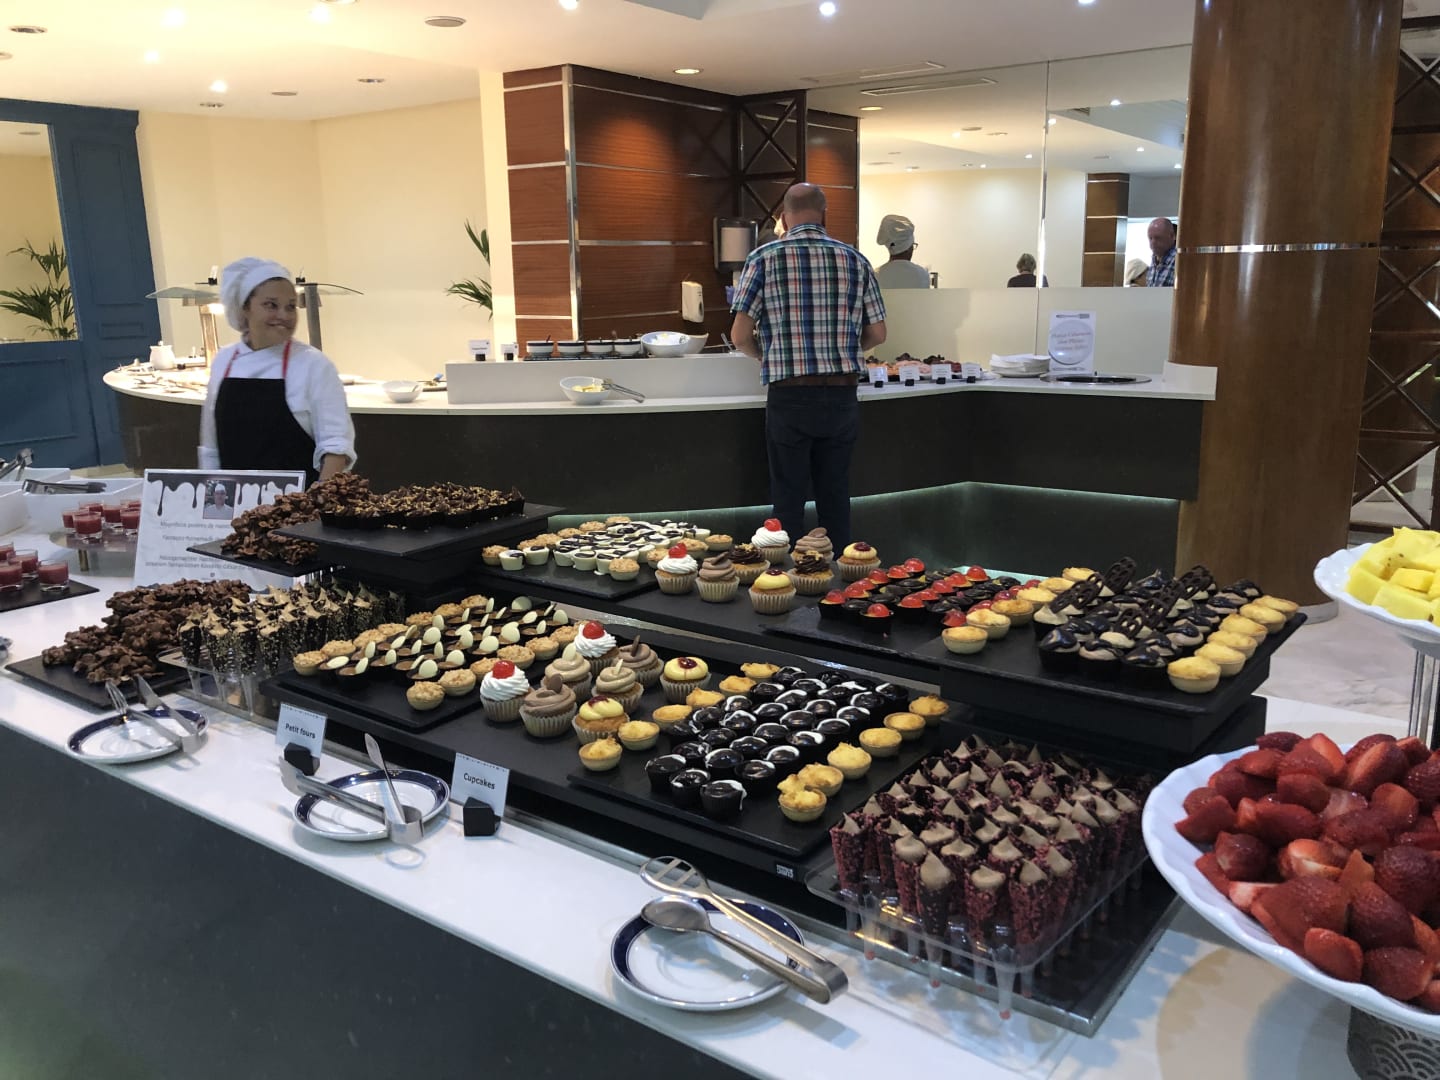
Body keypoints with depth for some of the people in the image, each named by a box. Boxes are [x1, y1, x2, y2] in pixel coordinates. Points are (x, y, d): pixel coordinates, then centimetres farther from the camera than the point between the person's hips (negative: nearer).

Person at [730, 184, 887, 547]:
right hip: (842, 395, 3)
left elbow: (740, 336, -6)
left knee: (789, 501, 7)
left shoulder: (764, 258, -3)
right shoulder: (855, 260, 6)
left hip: (789, 396, -3)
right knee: (835, 497, 12)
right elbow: (877, 334, 9)